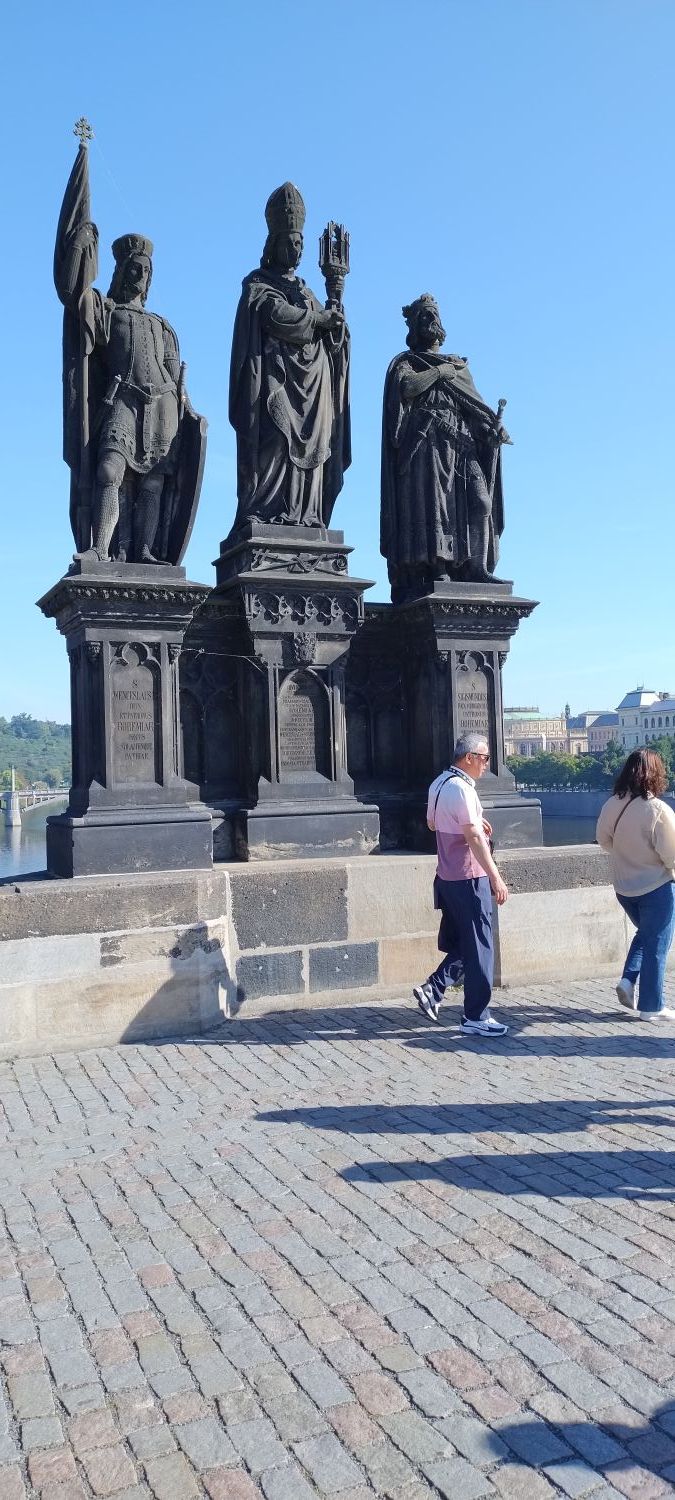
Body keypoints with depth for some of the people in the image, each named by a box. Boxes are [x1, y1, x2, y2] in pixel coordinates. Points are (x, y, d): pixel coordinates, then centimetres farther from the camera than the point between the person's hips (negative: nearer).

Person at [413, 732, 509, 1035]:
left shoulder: (439, 783, 11)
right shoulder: (461, 788, -19)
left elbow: (431, 822, 26)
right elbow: (474, 837, -25)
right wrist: (496, 878, -24)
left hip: (448, 878, 9)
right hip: (469, 879, -9)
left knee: (460, 944, 20)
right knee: (479, 949, 0)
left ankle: (432, 988, 15)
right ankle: (476, 1018, 7)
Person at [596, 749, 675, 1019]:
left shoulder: (612, 805, -7)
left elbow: (604, 840, 6)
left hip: (623, 886, 6)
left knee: (644, 934, 27)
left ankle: (628, 981, 13)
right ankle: (651, 1006, 15)